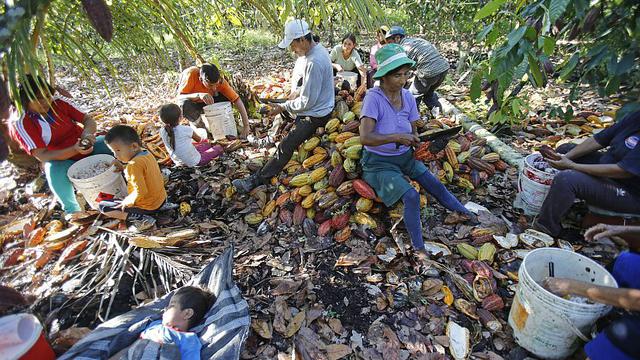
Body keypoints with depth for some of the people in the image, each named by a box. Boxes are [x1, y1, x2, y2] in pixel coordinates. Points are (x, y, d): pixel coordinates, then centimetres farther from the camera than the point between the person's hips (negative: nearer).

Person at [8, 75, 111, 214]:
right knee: (55, 171, -36)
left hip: (87, 147, 4)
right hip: (61, 160, -3)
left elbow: (89, 120, -3)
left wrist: (87, 134, -27)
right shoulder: (19, 123, -13)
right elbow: (41, 156, -18)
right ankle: (72, 209, -15)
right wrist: (74, 150, -34)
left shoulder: (58, 102, -6)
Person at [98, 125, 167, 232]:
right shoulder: (147, 154, 0)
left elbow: (140, 192, -29)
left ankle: (140, 219, -12)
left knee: (102, 205, 3)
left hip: (147, 207, -9)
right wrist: (123, 168, 8)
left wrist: (126, 202, -14)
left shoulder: (134, 164, -26)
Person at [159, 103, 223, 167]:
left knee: (207, 145, 25)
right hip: (194, 162, -7)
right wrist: (204, 140, 16)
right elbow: (199, 140, -2)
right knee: (219, 148, 8)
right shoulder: (185, 129, -24)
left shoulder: (162, 132, -10)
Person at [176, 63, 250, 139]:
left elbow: (237, 99, -28)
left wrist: (246, 126, -35)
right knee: (185, 105, -37)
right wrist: (199, 95, -53)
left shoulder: (219, 80, -27)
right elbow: (179, 97, -33)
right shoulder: (191, 74, -34)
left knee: (226, 97, -24)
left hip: (206, 104, 2)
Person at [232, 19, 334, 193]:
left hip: (316, 114, -11)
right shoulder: (318, 48, 4)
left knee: (285, 146, -11)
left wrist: (282, 107, -15)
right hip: (319, 102, 11)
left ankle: (257, 180, -5)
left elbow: (308, 102, -25)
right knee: (283, 107, 24)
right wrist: (298, 92, 10)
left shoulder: (314, 63, -29)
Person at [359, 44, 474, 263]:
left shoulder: (407, 96, -2)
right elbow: (365, 137, -30)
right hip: (379, 162, -6)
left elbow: (413, 130, 8)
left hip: (405, 157, 6)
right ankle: (419, 249, -7)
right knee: (411, 196, -22)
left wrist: (413, 139, -15)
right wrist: (397, 137, -34)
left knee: (434, 184, -3)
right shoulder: (374, 97, -21)